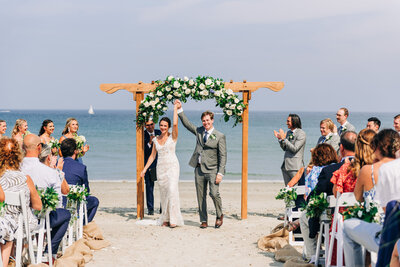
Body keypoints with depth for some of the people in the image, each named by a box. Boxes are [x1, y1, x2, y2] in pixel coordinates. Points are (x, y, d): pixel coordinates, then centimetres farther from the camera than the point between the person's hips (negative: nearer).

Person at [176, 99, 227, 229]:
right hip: (199, 169, 5)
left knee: (214, 193, -16)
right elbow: (187, 123, 15)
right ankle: (203, 220, 15)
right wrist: (180, 109, 4)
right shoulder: (199, 131, 11)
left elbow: (223, 156, -6)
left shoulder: (220, 136, -3)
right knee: (201, 196, 6)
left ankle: (219, 215, 7)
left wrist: (220, 173, -13)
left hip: (212, 169, -5)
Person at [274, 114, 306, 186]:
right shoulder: (288, 132, 13)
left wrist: (284, 138, -18)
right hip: (286, 165, 8)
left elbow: (294, 149, -18)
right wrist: (279, 139, 2)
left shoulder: (301, 134, -10)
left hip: (295, 166, -8)